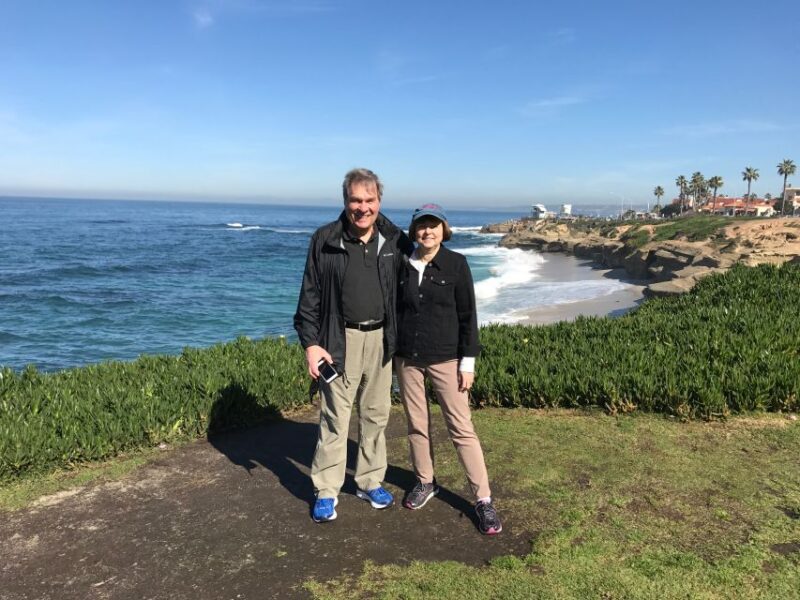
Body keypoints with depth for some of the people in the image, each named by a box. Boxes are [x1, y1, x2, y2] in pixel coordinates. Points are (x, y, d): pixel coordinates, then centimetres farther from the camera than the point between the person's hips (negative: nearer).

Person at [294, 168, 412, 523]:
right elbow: (310, 296, -3)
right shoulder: (325, 240, -5)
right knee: (335, 417, 2)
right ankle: (326, 491, 16)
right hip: (341, 340, -3)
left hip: (381, 339, 3)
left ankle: (370, 482, 30)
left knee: (376, 415, 13)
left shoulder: (395, 241, 1)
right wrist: (310, 343, -9)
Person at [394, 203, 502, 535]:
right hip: (407, 357, 3)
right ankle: (425, 482, 32)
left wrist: (468, 361, -8)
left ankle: (484, 500, 7)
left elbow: (467, 315, -5)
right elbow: (395, 310, 11)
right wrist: (394, 354, 12)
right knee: (417, 425, 13)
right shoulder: (403, 265, 3)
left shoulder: (456, 264, -5)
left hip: (445, 358, -3)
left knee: (461, 428, -2)